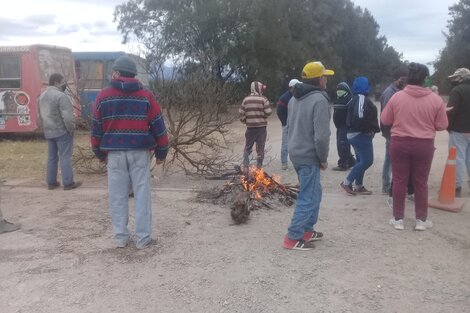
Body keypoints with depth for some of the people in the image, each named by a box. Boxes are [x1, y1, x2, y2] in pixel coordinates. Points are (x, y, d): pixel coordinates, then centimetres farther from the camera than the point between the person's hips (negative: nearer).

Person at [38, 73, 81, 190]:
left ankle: (51, 182, 19)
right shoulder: (60, 96, -17)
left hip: (48, 132, 8)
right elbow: (67, 116, -23)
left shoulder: (42, 96, 13)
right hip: (62, 131, -8)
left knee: (51, 157, 13)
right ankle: (68, 183, 1)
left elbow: (41, 115, 18)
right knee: (65, 157, -3)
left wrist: (45, 128, 21)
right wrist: (71, 129, -12)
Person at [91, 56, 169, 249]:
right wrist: (161, 152, 10)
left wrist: (100, 153, 19)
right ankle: (143, 238, 7)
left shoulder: (103, 96, 3)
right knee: (142, 195, 4)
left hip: (115, 153, 1)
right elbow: (158, 126, 2)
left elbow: (97, 128, 8)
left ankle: (120, 237, 15)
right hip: (139, 152, -1)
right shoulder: (145, 96, 2)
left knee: (118, 196, 8)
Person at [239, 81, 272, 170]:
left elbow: (241, 112, -1)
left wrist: (244, 121, 15)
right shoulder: (263, 99, -9)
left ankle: (245, 166, 5)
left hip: (250, 126, 3)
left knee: (248, 147, 13)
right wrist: (262, 116, 7)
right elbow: (268, 112, -13)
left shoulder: (246, 99, 1)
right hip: (261, 126, -2)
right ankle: (259, 166, 12)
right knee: (260, 148, 8)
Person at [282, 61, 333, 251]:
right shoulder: (319, 99, -18)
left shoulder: (295, 99, 10)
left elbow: (289, 127, 17)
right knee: (308, 198, 0)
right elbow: (321, 136, -23)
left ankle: (307, 230, 29)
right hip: (309, 157, -9)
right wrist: (323, 159, -10)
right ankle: (293, 238, 4)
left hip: (296, 154, 9)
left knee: (314, 193, 21)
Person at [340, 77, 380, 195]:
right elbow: (359, 116, -30)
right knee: (367, 161, -7)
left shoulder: (356, 98, 16)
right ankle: (347, 182, -3)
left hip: (355, 134, 11)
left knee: (361, 160, 14)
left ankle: (358, 186, 19)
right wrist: (368, 128, -15)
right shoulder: (362, 98, -16)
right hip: (361, 135, -10)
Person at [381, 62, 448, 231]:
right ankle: (421, 219, 19)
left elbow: (385, 120, 3)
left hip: (399, 143, 0)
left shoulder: (397, 96, -6)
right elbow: (442, 125, 1)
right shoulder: (436, 99, -5)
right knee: (421, 182, 11)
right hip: (424, 145, 0)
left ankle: (398, 219, 14)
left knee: (399, 181, 8)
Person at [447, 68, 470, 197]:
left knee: (458, 158, -5)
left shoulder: (457, 90, -13)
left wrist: (449, 126, -8)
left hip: (459, 130, -7)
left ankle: (456, 187, -3)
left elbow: (451, 110, -20)